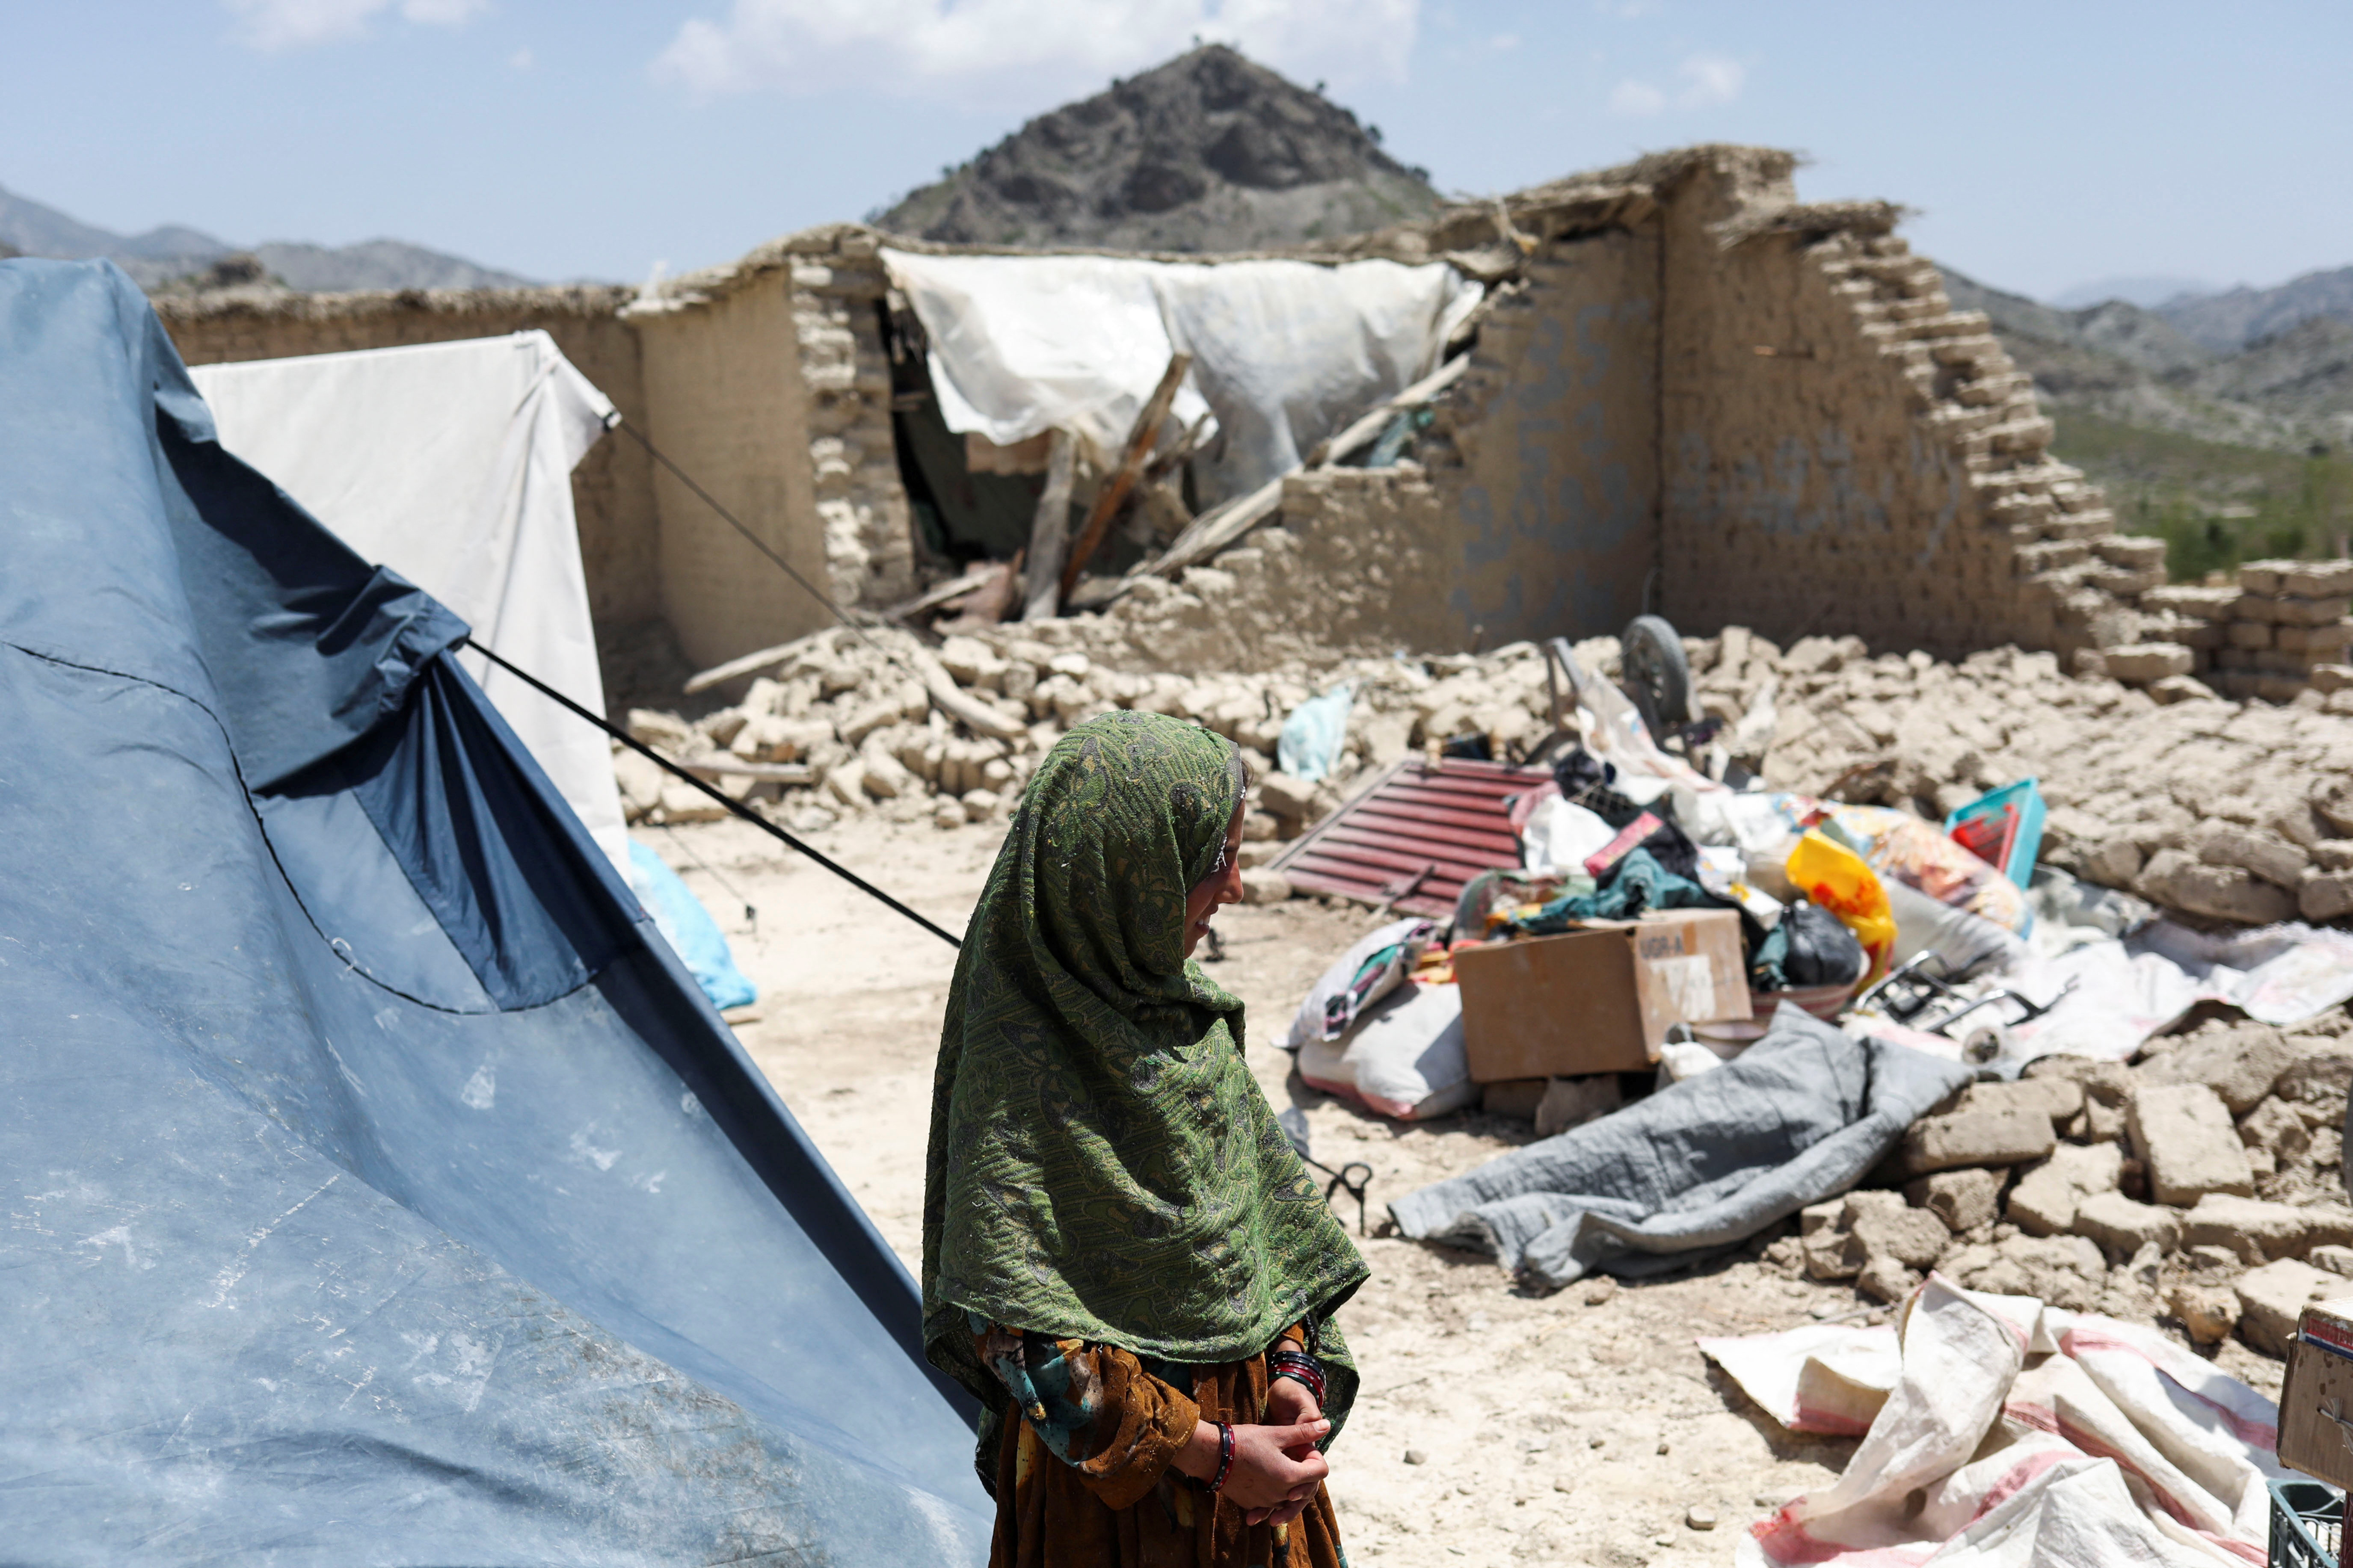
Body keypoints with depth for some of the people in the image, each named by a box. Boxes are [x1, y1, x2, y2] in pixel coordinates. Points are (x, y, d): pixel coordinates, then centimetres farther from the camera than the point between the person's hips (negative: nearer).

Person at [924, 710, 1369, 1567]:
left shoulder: (1182, 1005, 0)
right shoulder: (1022, 1056, -22)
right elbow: (1013, 1313, -22)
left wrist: (1294, 1368, -4)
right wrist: (1204, 1450, -21)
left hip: (1245, 1415, 7)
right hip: (1114, 1470, -6)